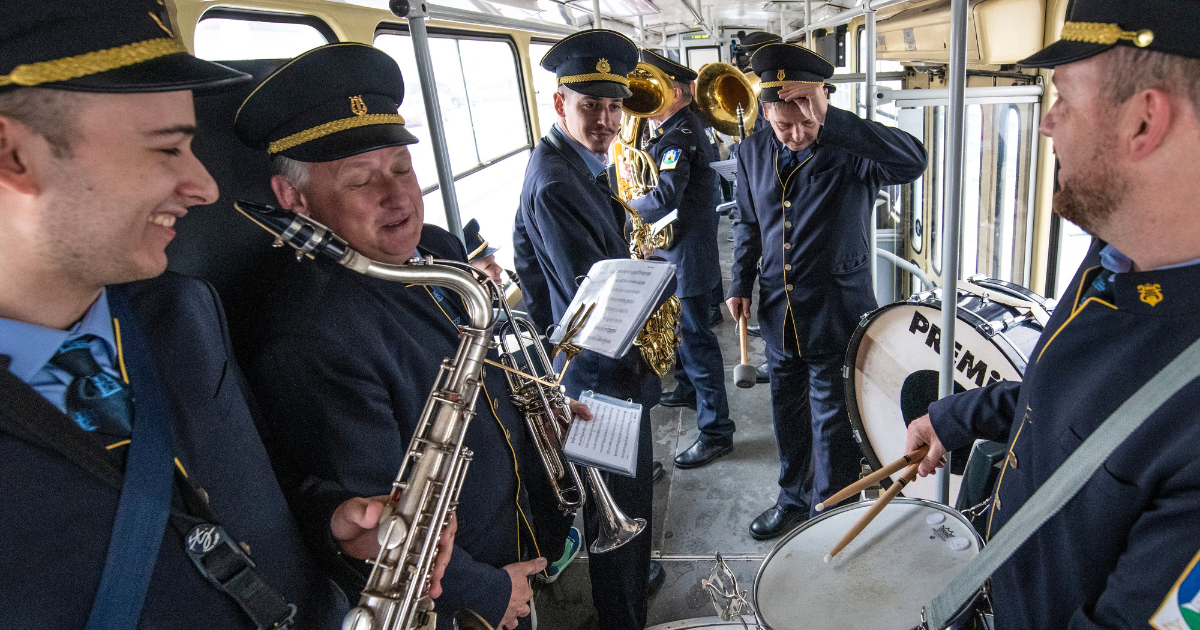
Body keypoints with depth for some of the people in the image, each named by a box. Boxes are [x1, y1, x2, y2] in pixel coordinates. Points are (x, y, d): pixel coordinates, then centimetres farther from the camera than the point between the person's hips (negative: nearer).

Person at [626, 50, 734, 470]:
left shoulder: (679, 136, -21)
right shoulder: (671, 129, 11)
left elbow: (665, 198, -32)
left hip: (687, 258, -11)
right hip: (673, 254, 11)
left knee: (695, 338, -4)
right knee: (679, 329, 25)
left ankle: (716, 431, 5)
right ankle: (688, 389, 46)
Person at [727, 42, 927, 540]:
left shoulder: (849, 153, -15)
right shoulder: (754, 153, 2)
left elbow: (913, 161, -36)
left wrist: (828, 120, -39)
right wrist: (740, 283, 11)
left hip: (835, 313, -5)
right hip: (778, 311, 5)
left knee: (831, 424, 5)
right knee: (787, 414, 20)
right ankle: (793, 499, 41)